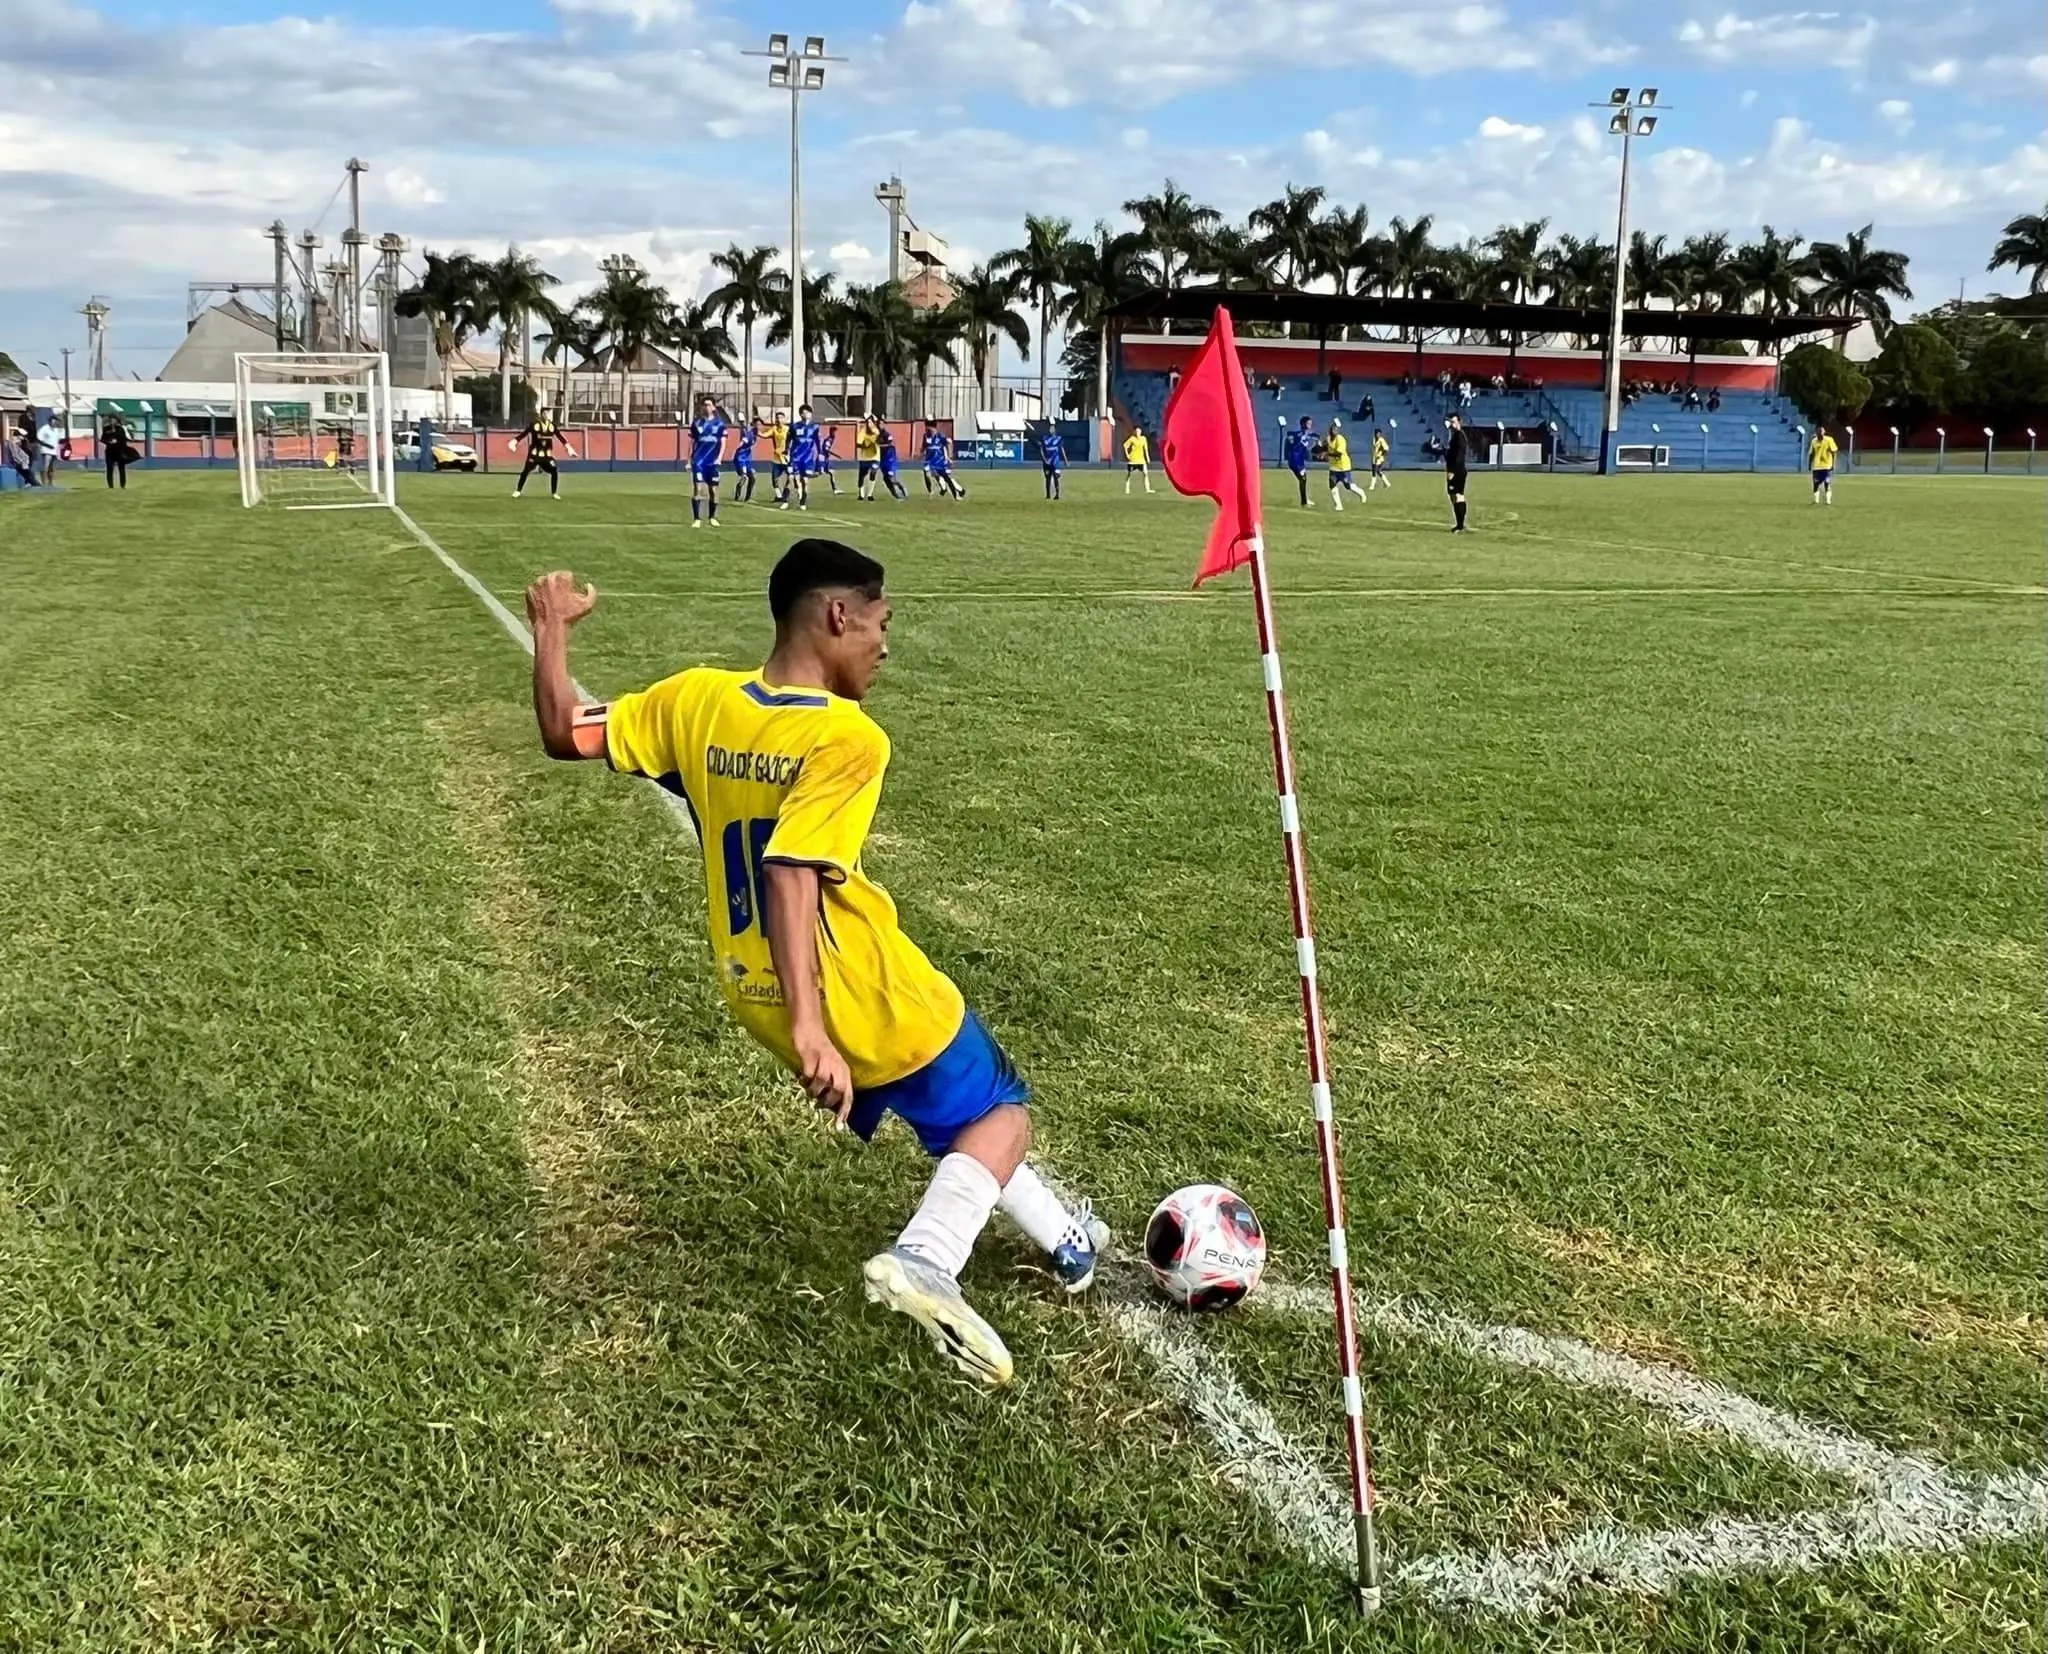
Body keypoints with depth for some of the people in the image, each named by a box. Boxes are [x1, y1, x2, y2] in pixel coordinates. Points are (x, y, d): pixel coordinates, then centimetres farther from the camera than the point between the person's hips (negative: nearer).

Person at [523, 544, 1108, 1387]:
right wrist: (808, 1020, -33)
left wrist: (551, 630, 17)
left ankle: (1062, 1238, 43)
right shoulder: (846, 737, -22)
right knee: (1000, 1114, 15)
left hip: (753, 996, 8)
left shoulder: (696, 700, -3)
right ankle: (925, 1257, -12)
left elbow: (564, 734, 4)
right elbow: (791, 874, -31)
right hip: (866, 1002, -8)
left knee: (947, 1111, 29)